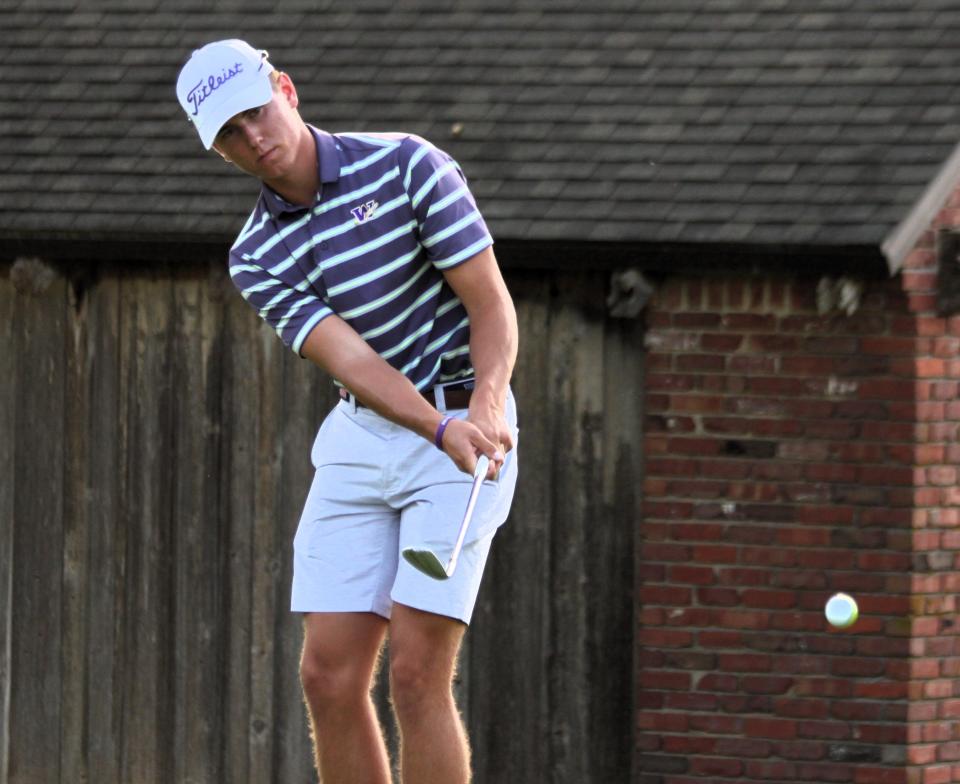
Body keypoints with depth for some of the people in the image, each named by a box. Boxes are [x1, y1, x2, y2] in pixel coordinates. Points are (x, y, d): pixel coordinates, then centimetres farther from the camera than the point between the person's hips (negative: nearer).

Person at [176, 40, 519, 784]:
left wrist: (488, 404, -32)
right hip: (360, 443, 5)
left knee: (416, 677, -13)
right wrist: (444, 432, -34)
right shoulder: (256, 257, -2)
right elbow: (351, 361, -16)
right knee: (329, 676, -2)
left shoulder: (407, 166, -11)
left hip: (470, 429, -5)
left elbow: (493, 305, -12)